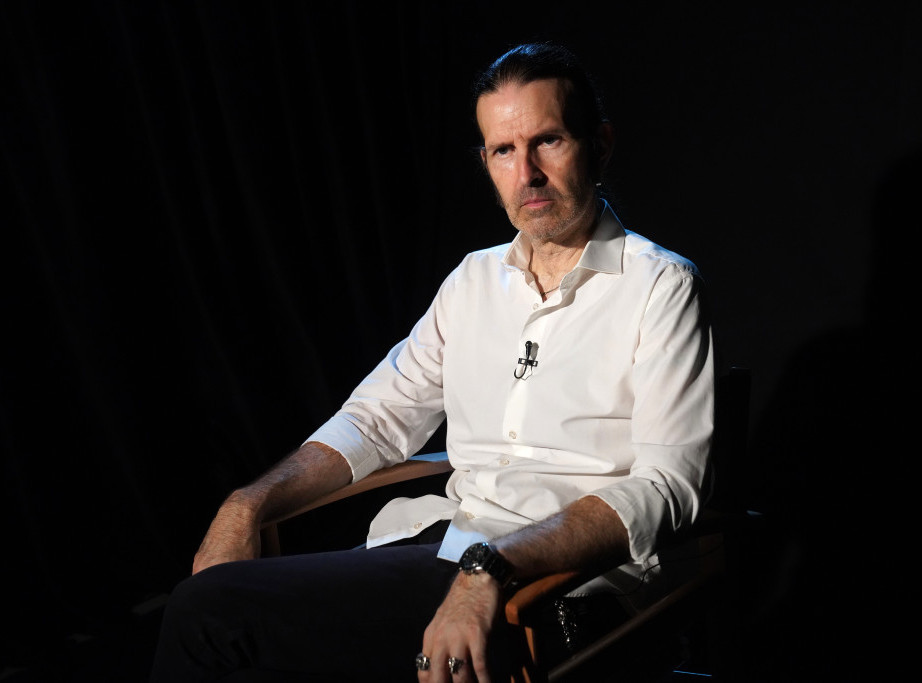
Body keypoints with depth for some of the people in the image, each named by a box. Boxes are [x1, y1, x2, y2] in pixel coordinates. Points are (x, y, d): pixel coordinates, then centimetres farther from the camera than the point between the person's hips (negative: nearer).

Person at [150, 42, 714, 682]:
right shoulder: (476, 278, 18)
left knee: (212, 609, -21)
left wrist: (490, 566, -27)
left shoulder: (659, 286, -2)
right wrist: (248, 504, 3)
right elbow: (378, 418, 20)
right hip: (434, 546, 6)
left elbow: (664, 485, -14)